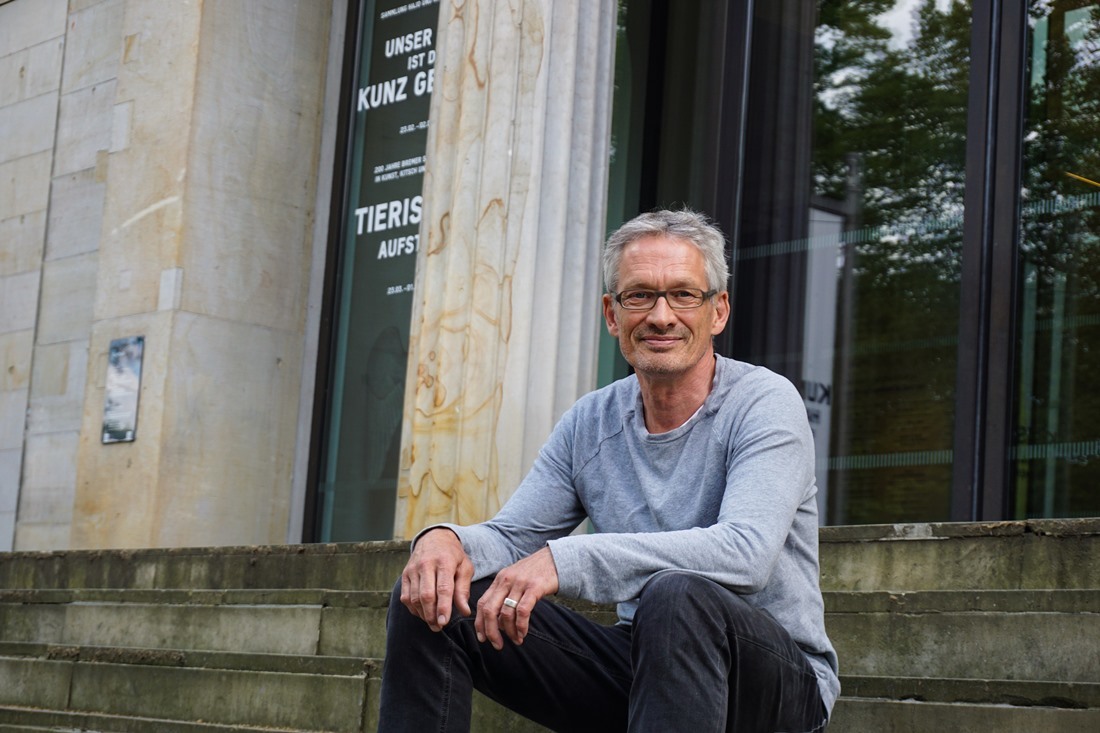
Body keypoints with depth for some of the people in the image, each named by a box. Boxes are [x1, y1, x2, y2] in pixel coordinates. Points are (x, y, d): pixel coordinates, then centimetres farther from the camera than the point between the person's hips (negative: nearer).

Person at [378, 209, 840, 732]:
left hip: (778, 683, -5)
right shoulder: (590, 424, 7)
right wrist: (446, 539, -19)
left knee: (678, 595, -40)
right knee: (432, 599, -6)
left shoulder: (764, 404, -12)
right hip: (645, 659, 5)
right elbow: (511, 536, 7)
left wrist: (566, 559, -35)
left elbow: (745, 552, -28)